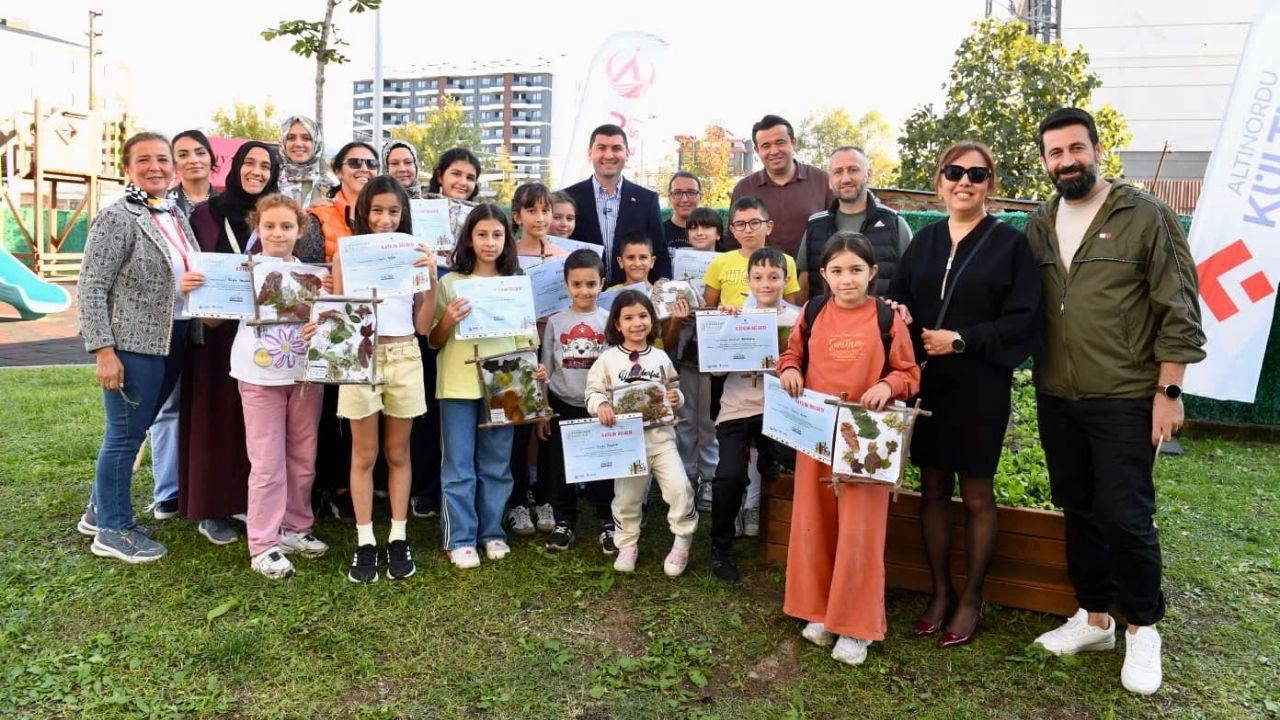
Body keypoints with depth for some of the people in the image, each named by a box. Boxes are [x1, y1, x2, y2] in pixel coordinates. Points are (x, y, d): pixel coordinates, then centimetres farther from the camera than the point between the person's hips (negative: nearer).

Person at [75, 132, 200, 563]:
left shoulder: (177, 217, 12)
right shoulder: (117, 218, -11)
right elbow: (91, 288, -13)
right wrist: (103, 350, -18)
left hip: (174, 342, 8)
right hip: (133, 344, -7)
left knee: (134, 430, 18)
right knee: (125, 435, 3)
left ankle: (100, 510, 35)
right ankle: (112, 531, 17)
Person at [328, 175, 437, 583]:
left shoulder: (414, 255, 3)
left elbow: (423, 325, 1)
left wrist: (432, 279, -10)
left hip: (405, 358, 1)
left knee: (398, 454, 11)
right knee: (364, 455, 7)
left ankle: (398, 538, 21)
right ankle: (365, 542, 17)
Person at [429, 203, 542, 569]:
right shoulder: (450, 283, 2)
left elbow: (526, 337, 9)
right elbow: (433, 341, 4)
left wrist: (535, 368, -8)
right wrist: (447, 321, -16)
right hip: (458, 385, -1)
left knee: (496, 464, 11)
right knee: (458, 466, 3)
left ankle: (492, 532, 24)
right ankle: (460, 539, 13)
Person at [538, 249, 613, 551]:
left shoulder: (609, 320, -1)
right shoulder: (555, 322, 1)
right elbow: (546, 370, 5)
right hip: (562, 405, 1)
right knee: (560, 467, 9)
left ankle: (608, 521, 22)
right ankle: (564, 523, 22)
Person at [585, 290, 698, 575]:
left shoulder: (660, 357, 7)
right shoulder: (608, 359, -2)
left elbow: (674, 390, 15)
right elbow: (593, 391, -4)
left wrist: (677, 398, -7)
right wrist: (600, 406, -25)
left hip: (660, 435, 1)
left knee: (679, 488, -10)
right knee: (626, 496, 9)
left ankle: (682, 543, 10)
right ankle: (627, 545, 30)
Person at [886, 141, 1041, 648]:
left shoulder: (1010, 243, -2)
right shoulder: (923, 241, 10)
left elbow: (1022, 319, -8)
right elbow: (898, 298, 11)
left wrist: (962, 339, -17)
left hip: (980, 385, -3)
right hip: (926, 381, 4)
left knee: (976, 494, 6)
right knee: (933, 487, 9)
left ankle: (970, 598, 21)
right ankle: (940, 592, 24)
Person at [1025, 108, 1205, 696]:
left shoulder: (1146, 216, -6)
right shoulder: (1038, 226, 7)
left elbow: (1178, 311, -7)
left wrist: (1169, 391, -10)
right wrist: (1033, 376, 3)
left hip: (1125, 401, -4)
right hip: (1056, 400, 5)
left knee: (1125, 517, -2)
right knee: (1078, 510, 13)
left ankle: (1142, 629, 20)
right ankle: (1094, 617, 29)